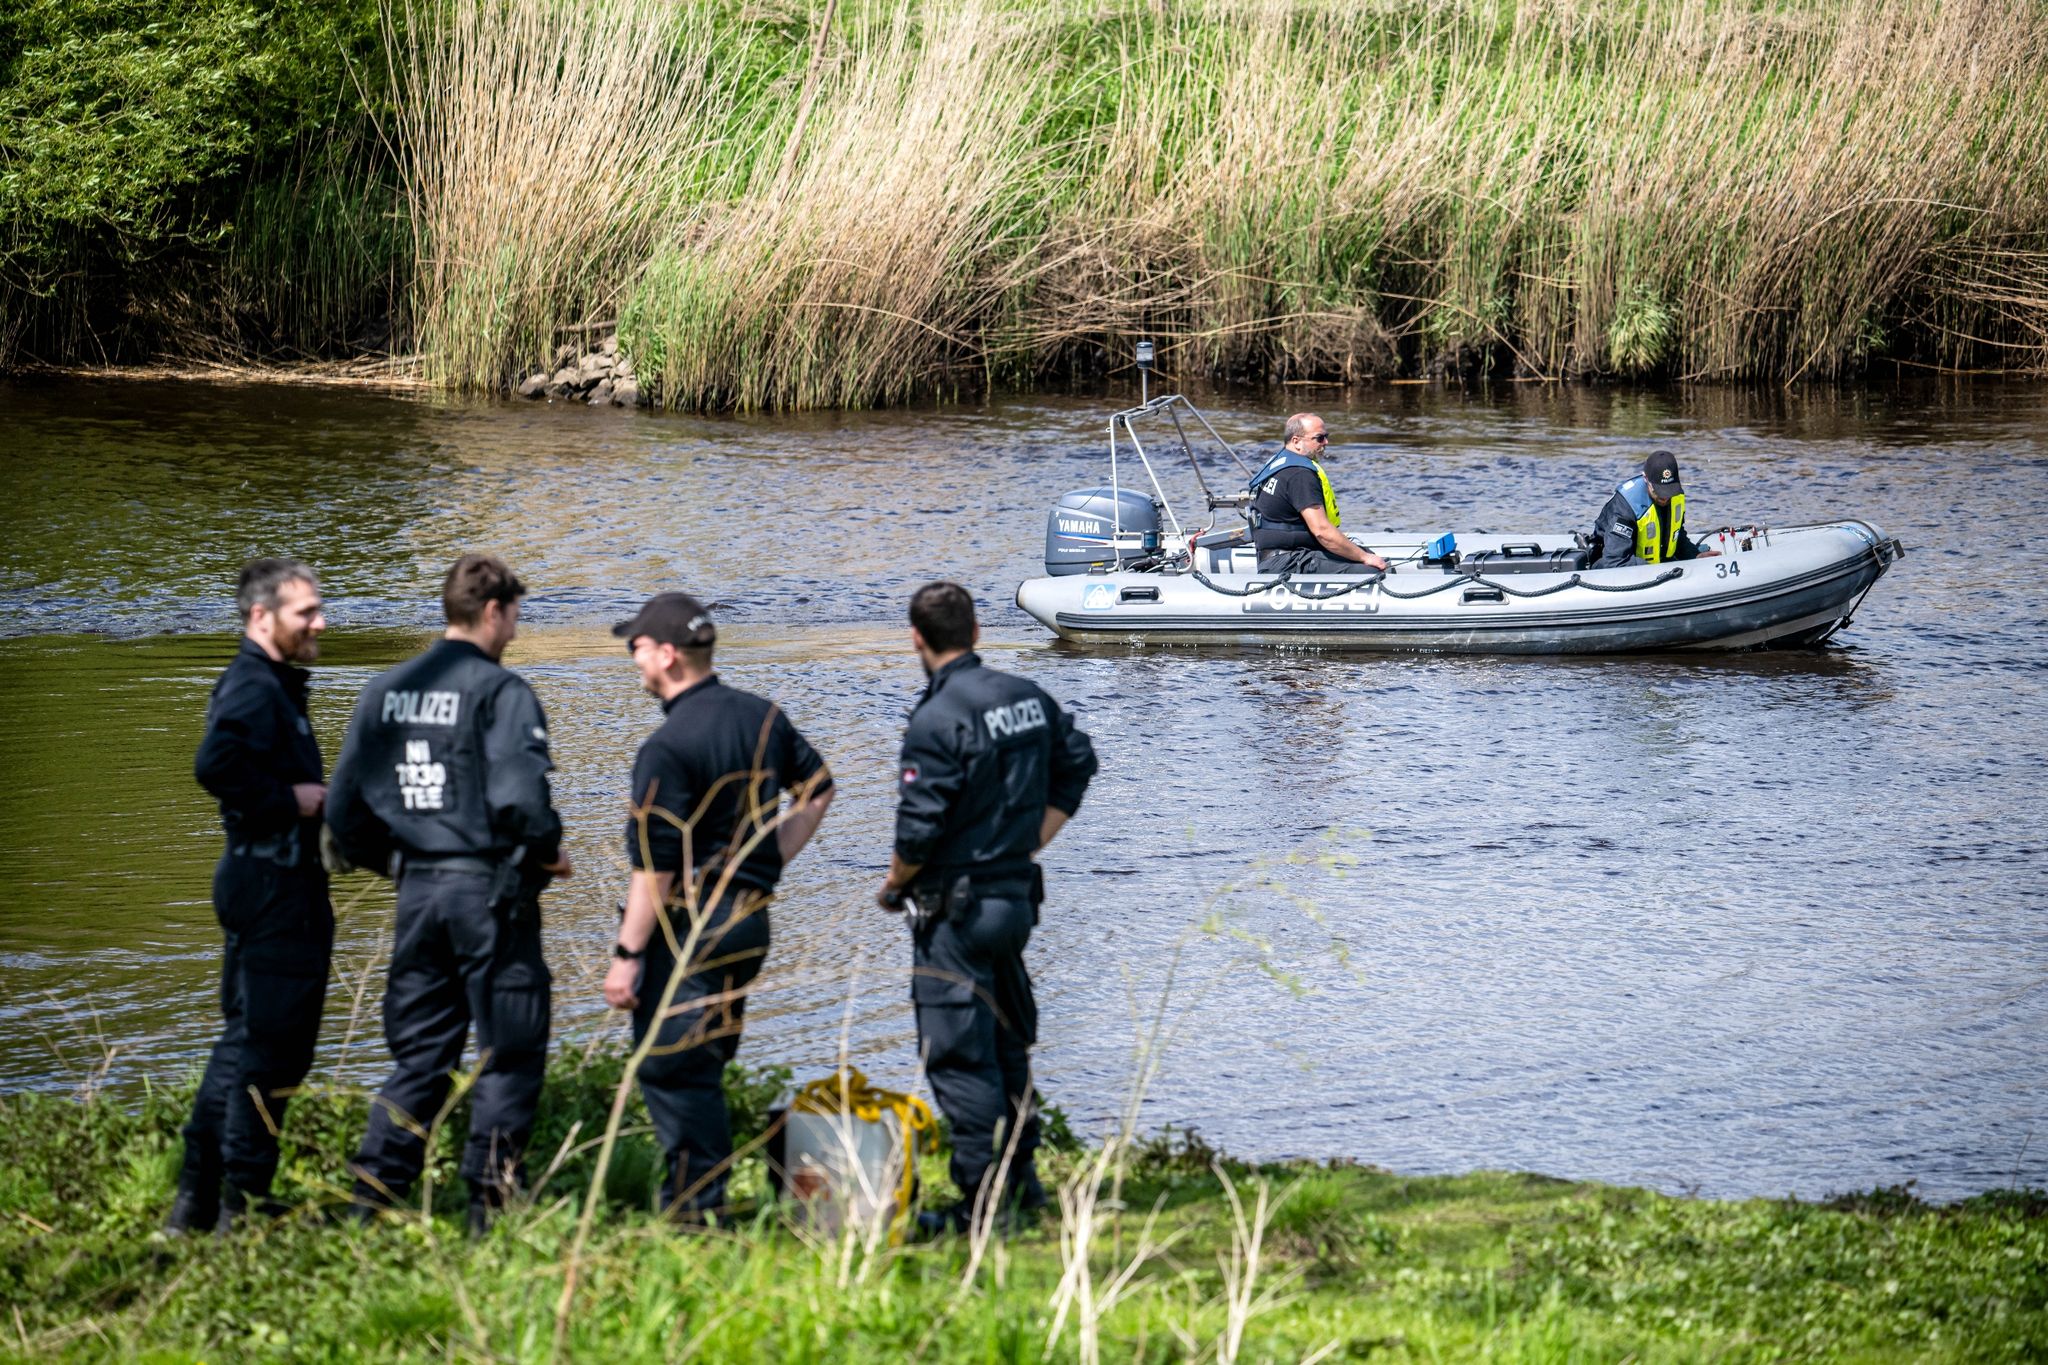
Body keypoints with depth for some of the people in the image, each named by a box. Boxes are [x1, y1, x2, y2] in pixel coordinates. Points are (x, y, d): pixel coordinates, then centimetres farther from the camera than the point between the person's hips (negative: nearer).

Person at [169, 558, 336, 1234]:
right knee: (268, 1047, -6)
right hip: (270, 885, -11)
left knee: (245, 1039, 15)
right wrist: (289, 802, -21)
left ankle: (198, 1202, 20)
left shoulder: (273, 687, 16)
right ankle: (242, 1206, 0)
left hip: (277, 884, 11)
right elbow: (215, 765, -33)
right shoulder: (254, 689, -17)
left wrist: (318, 800, 9)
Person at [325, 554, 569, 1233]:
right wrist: (547, 853, -3)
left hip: (417, 890, 6)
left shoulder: (385, 691, 9)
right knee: (508, 1053, 3)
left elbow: (343, 805, 10)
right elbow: (518, 796, -21)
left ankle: (373, 1193, 7)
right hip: (488, 888, -6)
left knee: (419, 1056, 14)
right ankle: (489, 1202, 1)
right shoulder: (499, 690, -11)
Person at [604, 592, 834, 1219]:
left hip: (687, 926, -8)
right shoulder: (764, 716, 6)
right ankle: (708, 1195, 21)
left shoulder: (668, 747, -18)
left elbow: (654, 866, -19)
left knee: (670, 1068, -2)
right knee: (707, 1064, 17)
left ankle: (693, 1206, -2)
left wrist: (627, 954, -14)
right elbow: (818, 788, 20)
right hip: (752, 919, 8)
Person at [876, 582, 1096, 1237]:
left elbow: (920, 828, -20)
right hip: (1018, 894, 8)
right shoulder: (1029, 698, 6)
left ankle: (983, 1201, -2)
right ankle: (1022, 1179, 23)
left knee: (958, 1055, -3)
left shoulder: (937, 719, -18)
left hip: (957, 907, -8)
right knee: (1008, 1045, 18)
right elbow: (1077, 765, 19)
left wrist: (893, 886, -2)